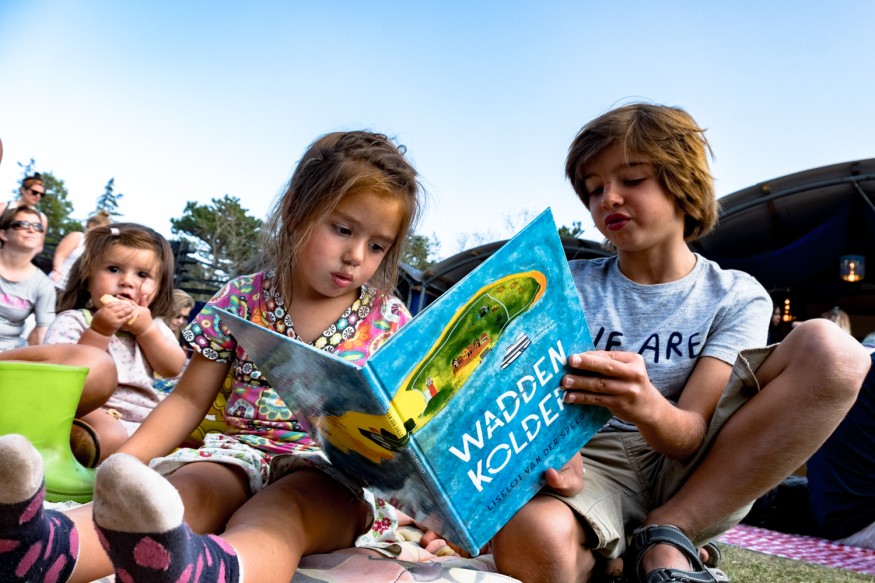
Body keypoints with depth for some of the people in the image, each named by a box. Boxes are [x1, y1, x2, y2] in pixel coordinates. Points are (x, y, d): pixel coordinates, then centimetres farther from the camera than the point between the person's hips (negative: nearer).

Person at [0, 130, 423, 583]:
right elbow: (189, 399, 10)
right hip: (242, 450, 2)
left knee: (280, 510, -36)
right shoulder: (243, 299, 7)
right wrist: (122, 463, -3)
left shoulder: (389, 319, 6)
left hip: (336, 470, -2)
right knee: (187, 490, -31)